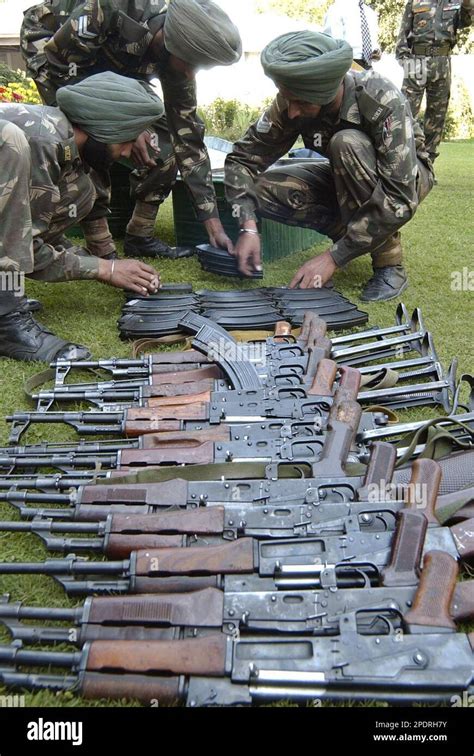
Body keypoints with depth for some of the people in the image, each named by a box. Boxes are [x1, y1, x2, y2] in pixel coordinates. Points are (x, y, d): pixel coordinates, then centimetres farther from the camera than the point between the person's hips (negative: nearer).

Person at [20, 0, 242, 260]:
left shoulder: (175, 64, -20)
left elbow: (189, 140, -16)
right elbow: (59, 62, -29)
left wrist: (215, 225, -19)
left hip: (110, 65, 5)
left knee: (162, 146, -10)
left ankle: (140, 238, 5)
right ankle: (102, 252, -17)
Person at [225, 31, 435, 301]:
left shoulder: (382, 101, -34)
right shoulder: (291, 101, -21)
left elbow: (401, 198, -38)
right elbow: (243, 158, -15)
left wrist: (334, 257, -39)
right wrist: (248, 226, -31)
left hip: (408, 176, -4)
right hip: (349, 180, 5)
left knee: (346, 144, -36)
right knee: (264, 189, -18)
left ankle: (389, 261, -22)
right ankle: (359, 233, -4)